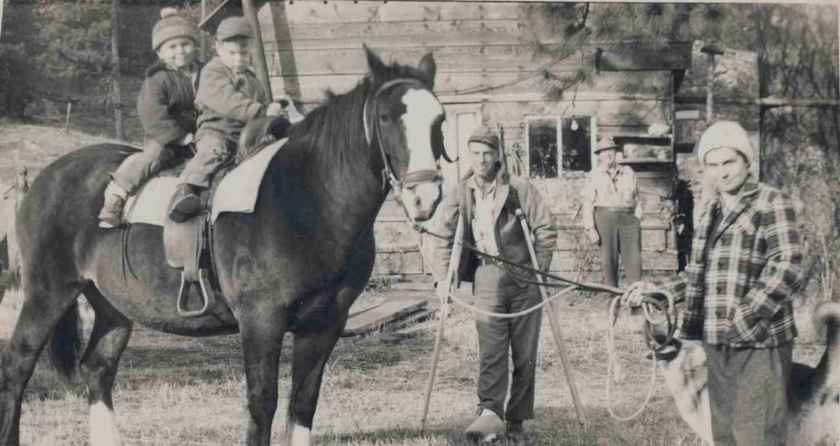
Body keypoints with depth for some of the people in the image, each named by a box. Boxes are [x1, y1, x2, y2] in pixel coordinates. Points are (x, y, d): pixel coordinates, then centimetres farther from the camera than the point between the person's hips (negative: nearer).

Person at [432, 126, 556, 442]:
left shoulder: (521, 189, -2)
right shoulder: (460, 196, 5)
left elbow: (545, 230, -1)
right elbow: (445, 238, 7)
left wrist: (540, 269, -8)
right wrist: (442, 278, -3)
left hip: (523, 277, -1)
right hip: (487, 277, 1)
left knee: (525, 354, 3)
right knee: (490, 350, -13)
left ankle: (517, 419, 11)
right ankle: (490, 413, -25)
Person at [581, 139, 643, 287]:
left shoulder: (629, 173, 15)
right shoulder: (595, 176, 7)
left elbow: (637, 200, 16)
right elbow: (588, 204, 3)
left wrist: (637, 220, 6)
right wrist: (590, 228, -5)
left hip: (628, 219, 2)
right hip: (605, 218, -2)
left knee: (634, 258, -6)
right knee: (608, 261, -2)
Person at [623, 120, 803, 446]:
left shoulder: (772, 204, -7)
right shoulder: (710, 210, 16)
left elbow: (786, 269, -16)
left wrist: (745, 316, -22)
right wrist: (657, 289, 11)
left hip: (759, 342, -7)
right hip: (717, 343, 7)